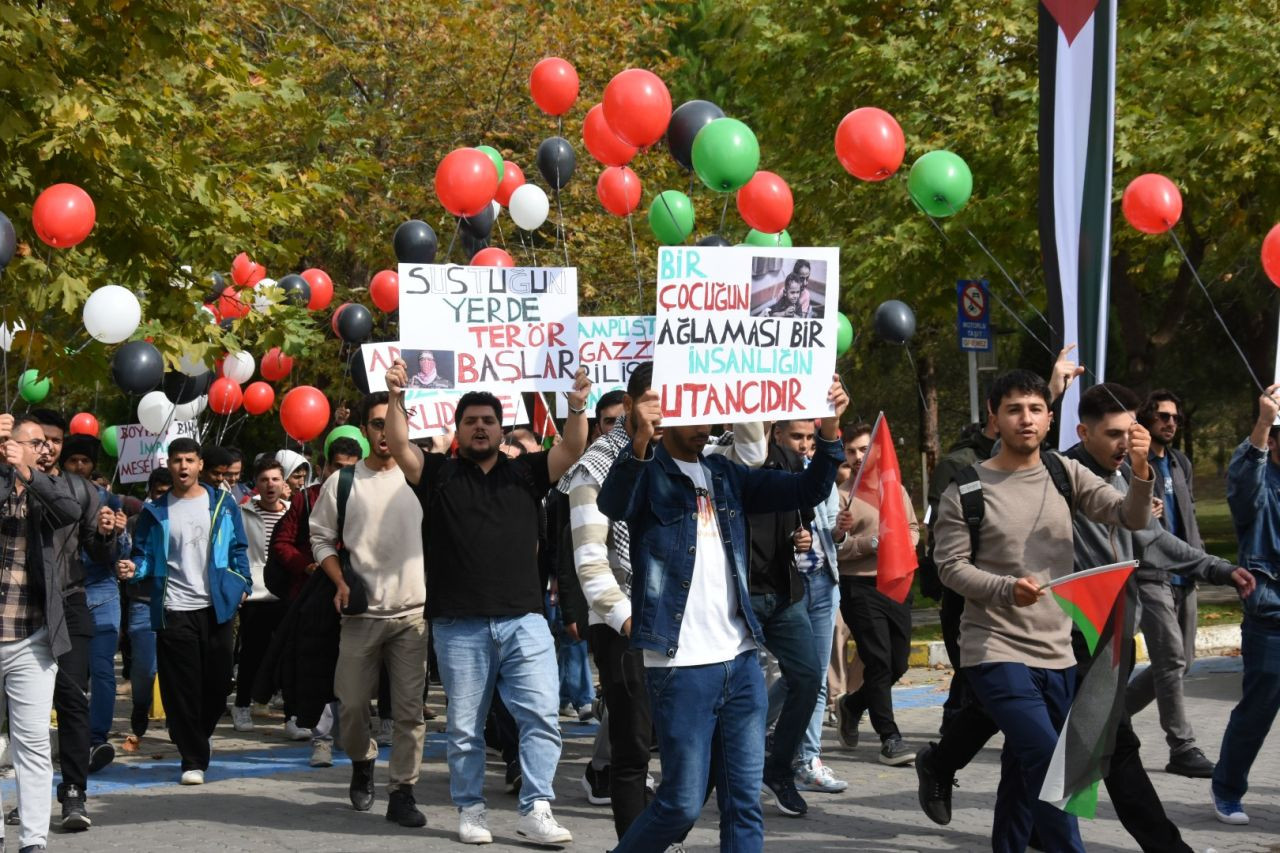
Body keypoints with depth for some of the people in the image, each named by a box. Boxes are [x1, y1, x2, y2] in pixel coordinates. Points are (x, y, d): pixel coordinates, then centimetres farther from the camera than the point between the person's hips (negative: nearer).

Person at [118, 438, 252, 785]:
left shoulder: (223, 504, 6)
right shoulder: (155, 511, 5)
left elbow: (238, 549, 10)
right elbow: (145, 555, 6)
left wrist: (244, 586, 1)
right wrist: (134, 568, -15)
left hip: (216, 607, 1)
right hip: (174, 610, -1)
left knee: (217, 681, 7)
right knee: (180, 688, -4)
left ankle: (199, 737, 33)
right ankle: (193, 759, 2)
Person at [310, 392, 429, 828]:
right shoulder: (342, 483, 4)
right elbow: (321, 538, 10)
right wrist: (340, 583, -4)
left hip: (414, 611, 0)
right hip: (362, 613, 0)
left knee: (410, 707, -4)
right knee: (352, 702, 4)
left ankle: (401, 792, 2)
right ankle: (362, 763, 32)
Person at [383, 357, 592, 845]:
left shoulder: (526, 473, 12)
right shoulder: (439, 476, 8)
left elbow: (571, 450, 1)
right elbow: (400, 446, -5)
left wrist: (577, 406, -16)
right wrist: (397, 398, -20)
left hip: (524, 620, 1)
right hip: (459, 625, -1)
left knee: (541, 717, -8)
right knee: (465, 727, 6)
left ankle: (535, 810, -5)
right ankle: (471, 811, 16)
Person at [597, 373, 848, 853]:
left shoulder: (725, 476, 14)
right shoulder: (648, 471, -4)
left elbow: (807, 491, 9)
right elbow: (613, 503, -27)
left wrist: (829, 431, -9)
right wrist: (641, 441, -45)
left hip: (741, 661, 6)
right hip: (680, 667, -6)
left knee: (744, 803, 5)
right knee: (683, 801, -2)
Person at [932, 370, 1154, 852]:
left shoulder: (1065, 476, 6)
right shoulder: (968, 487, -5)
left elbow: (1131, 518, -1)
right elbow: (950, 566, -6)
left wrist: (1140, 470, -21)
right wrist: (1007, 589, -22)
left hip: (1057, 653, 5)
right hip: (997, 651, -5)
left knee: (1023, 774, 15)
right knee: (1049, 762, -19)